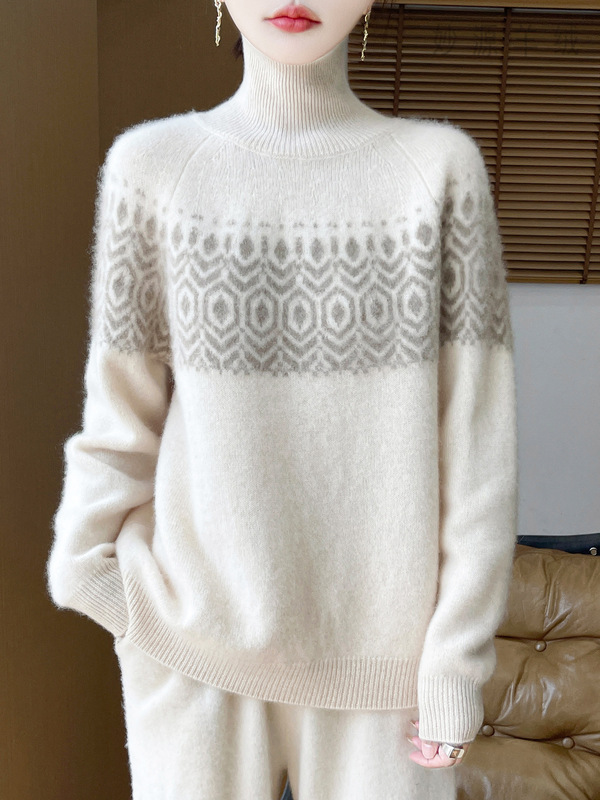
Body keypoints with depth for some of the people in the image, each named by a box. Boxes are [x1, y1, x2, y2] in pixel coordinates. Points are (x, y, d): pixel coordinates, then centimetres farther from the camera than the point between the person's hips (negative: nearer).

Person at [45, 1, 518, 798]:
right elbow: (122, 419, 1)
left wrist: (459, 655, -4)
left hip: (379, 637, 0)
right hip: (195, 637, 1)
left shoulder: (441, 165, -5)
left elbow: (474, 433, -5)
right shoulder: (151, 163, -3)